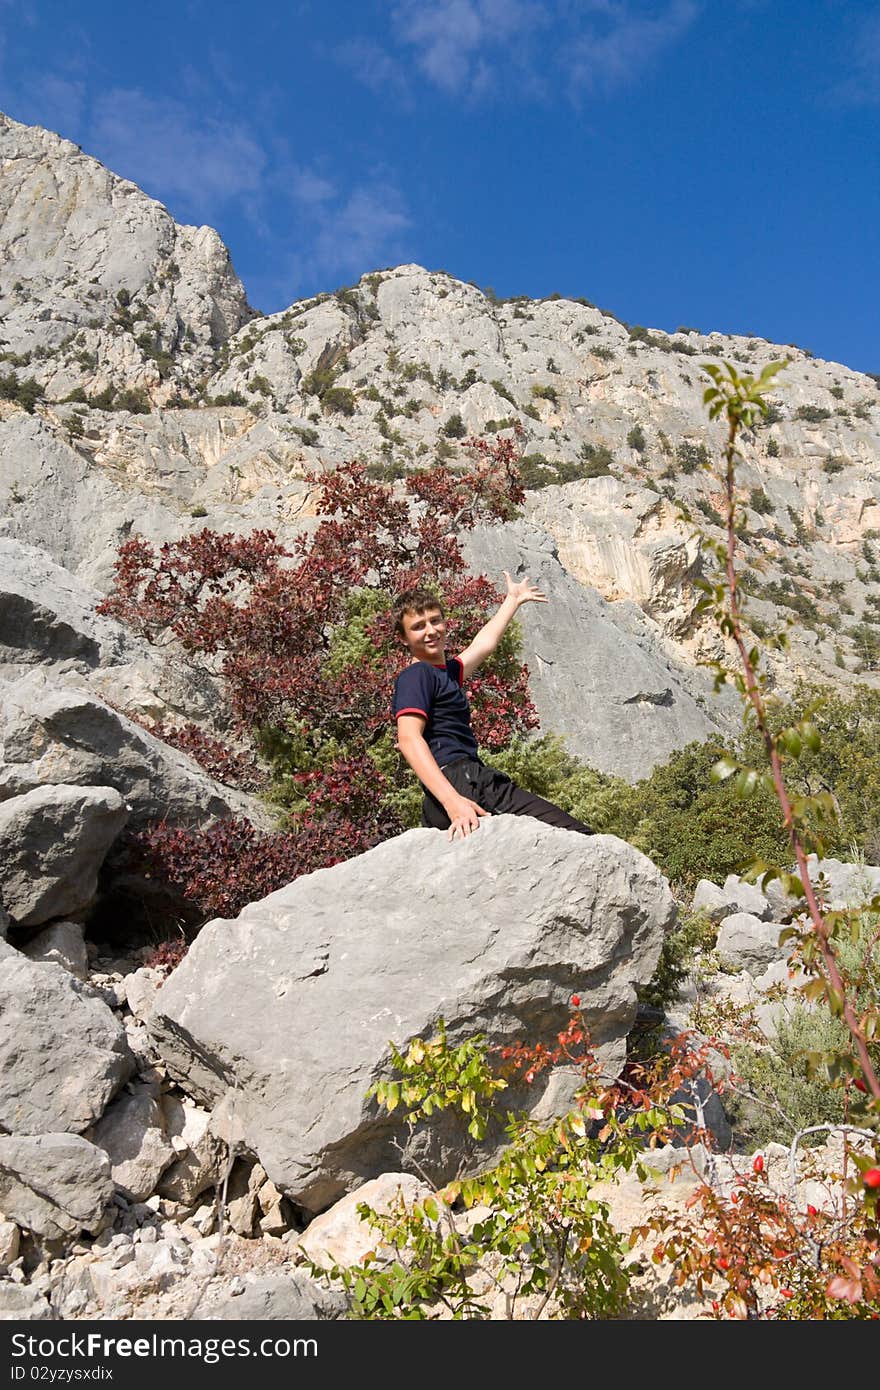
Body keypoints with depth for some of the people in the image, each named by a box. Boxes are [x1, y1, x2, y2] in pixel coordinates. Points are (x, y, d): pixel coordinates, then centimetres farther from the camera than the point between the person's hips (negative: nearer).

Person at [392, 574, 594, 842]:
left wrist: (513, 600, 60)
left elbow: (485, 643, 45)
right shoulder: (415, 675, -2)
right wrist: (452, 801, -30)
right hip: (462, 782, -10)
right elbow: (408, 739, -17)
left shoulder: (446, 672, 28)